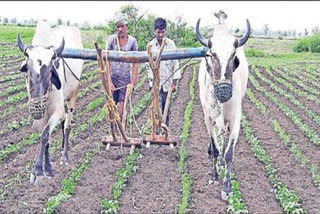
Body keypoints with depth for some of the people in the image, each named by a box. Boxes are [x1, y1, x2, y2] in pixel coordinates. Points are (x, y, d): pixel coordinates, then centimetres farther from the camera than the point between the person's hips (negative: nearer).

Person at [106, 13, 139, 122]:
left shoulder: (132, 41, -2)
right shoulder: (111, 39, -3)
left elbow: (135, 63, -1)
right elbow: (107, 61, -6)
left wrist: (133, 82, -6)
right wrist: (109, 81, -14)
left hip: (125, 78, 0)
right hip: (112, 76, 0)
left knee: (121, 108, 0)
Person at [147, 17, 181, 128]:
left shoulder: (171, 44, -2)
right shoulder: (150, 45, 0)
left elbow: (176, 63, 0)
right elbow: (149, 65, 7)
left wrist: (174, 83, -3)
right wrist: (151, 81, 1)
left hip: (168, 82, 1)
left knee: (167, 109, 10)